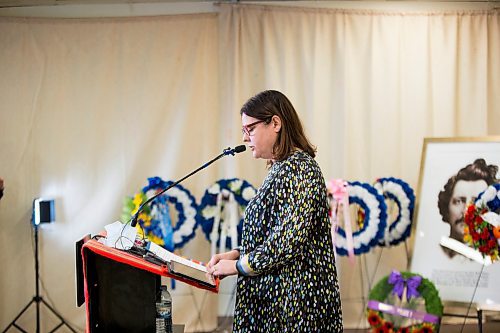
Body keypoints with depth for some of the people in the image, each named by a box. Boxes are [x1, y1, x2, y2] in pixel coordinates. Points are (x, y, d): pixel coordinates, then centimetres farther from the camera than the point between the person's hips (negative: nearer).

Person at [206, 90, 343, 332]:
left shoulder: (298, 167, -15)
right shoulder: (281, 168, 15)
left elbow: (289, 241, -22)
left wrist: (237, 265, -12)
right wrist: (235, 254, 6)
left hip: (294, 300, -9)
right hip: (273, 295, 9)